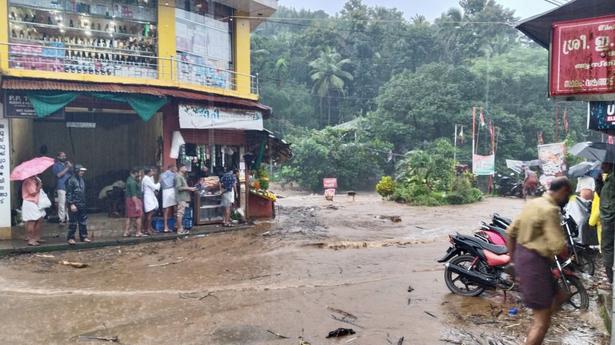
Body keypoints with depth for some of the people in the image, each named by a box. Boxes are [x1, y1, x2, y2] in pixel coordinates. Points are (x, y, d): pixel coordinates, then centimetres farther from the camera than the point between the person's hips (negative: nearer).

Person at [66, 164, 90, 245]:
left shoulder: (81, 180, 11)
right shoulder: (71, 180, -11)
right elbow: (68, 193, -13)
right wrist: (71, 204, -17)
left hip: (82, 205, 7)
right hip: (74, 204, -7)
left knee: (83, 222, 11)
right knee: (73, 222, -1)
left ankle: (83, 237, 20)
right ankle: (71, 238, 7)